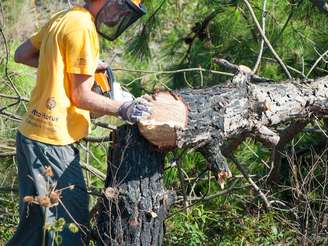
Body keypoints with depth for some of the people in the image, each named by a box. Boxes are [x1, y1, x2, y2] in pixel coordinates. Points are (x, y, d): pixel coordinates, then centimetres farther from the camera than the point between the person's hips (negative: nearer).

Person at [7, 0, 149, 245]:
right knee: (69, 225, -6)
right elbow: (81, 96, -13)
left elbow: (22, 55, 23)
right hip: (51, 144, -10)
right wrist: (122, 109, -3)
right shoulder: (83, 27, -15)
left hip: (34, 136, 10)